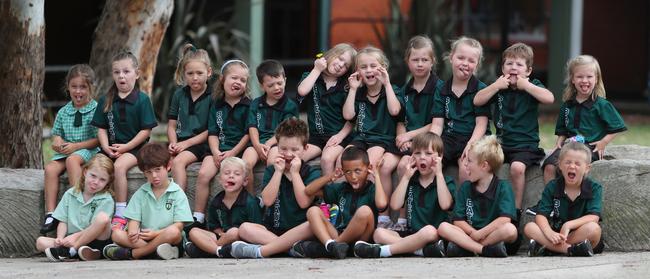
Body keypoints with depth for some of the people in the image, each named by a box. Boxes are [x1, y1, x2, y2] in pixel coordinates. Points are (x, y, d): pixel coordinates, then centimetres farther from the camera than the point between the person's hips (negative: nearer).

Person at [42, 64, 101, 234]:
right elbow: (56, 134, 21)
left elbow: (99, 139, -7)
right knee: (51, 168, -25)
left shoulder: (97, 110, -2)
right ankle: (50, 214, -27)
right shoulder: (63, 112, 15)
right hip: (65, 153, 5)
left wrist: (76, 146, -15)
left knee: (72, 160, -38)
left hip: (88, 151, -5)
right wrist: (57, 142, -4)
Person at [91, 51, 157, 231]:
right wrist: (106, 147, -9)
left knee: (120, 165, -33)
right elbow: (102, 128, 10)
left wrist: (126, 147, -13)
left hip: (134, 147, -5)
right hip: (111, 147, 5)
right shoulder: (106, 101, 12)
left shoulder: (142, 100, -2)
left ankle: (120, 215, -29)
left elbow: (146, 130, -5)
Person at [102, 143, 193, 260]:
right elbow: (134, 220, 4)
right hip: (143, 238, 3)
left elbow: (178, 226, -6)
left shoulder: (177, 193, 2)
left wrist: (156, 233, -21)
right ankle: (155, 250, -33)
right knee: (116, 234, -20)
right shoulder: (141, 193, 13)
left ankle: (131, 253, -27)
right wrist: (132, 233, -20)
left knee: (173, 232, -36)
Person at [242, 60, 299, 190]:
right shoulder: (256, 104, 18)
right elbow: (252, 127, 7)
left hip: (277, 143, -2)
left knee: (272, 160, -36)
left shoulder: (290, 106, 8)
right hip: (258, 143, 2)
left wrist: (269, 144, -17)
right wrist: (257, 145, -12)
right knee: (246, 163, -29)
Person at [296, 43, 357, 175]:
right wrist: (317, 70, -3)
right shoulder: (311, 77, 12)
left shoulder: (345, 87, 7)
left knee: (327, 159, -32)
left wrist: (341, 135, -12)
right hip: (315, 136, 2)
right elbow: (302, 91, -12)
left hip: (337, 136, -2)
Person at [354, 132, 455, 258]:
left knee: (429, 231, -40)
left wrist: (439, 174, -11)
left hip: (436, 236, -5)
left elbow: (445, 204, -17)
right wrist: (406, 177, 1)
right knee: (379, 233, -18)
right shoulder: (410, 180, 17)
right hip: (411, 233, 5)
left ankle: (381, 251, -36)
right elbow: (395, 205, 3)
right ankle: (423, 249, -37)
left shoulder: (446, 181, 5)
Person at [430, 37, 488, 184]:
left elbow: (481, 123, -4)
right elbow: (437, 124, 10)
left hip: (472, 139, -3)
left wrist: (471, 145, -20)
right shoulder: (442, 90, 14)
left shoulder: (481, 89, 3)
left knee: (467, 168, -33)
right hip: (448, 138, 3)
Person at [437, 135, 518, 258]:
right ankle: (485, 250, -34)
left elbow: (505, 219, -18)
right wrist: (473, 233, -16)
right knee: (443, 227, -20)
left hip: (494, 235, -3)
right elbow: (458, 220, 2)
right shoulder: (465, 188, 10)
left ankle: (463, 248, -28)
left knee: (510, 229, -35)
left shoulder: (503, 188, -3)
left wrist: (480, 234, -19)